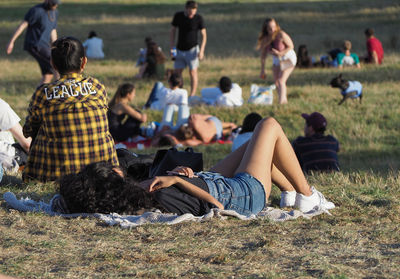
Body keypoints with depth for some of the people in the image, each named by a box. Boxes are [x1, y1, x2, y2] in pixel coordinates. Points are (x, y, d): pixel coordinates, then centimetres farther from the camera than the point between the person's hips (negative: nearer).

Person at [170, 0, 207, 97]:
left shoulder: (198, 18, -11)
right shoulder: (178, 16, -4)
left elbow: (204, 35, -6)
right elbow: (172, 31, 6)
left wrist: (201, 51, -15)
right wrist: (172, 48, 0)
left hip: (192, 49, -3)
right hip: (179, 49, 3)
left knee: (193, 72, -4)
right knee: (177, 73, 3)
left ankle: (192, 96, -2)